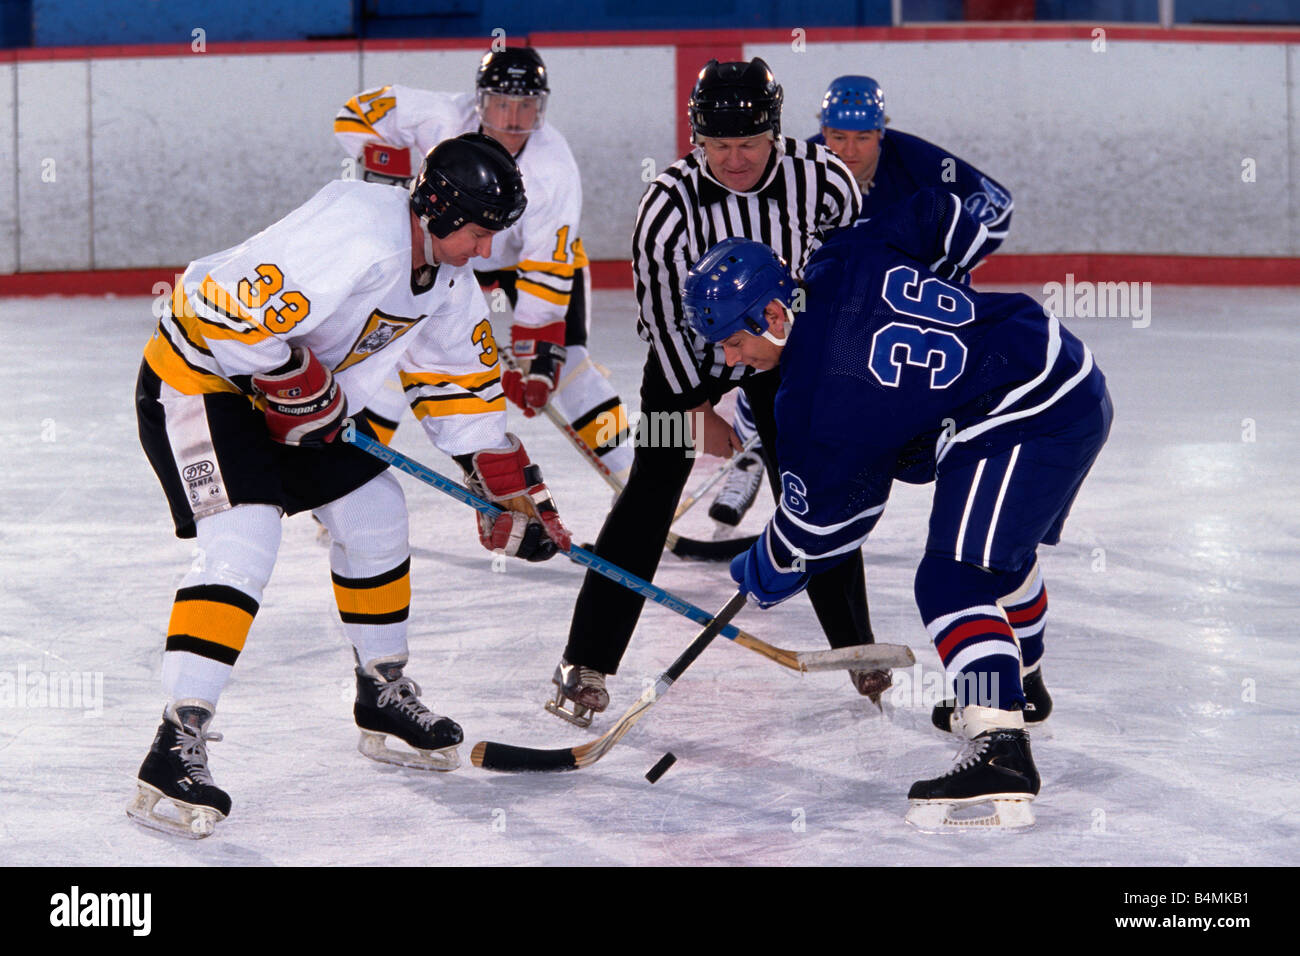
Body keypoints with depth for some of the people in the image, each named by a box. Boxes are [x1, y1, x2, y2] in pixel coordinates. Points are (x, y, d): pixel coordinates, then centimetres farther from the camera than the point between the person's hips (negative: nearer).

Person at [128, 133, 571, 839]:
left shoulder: (447, 276, 1)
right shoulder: (360, 240, -31)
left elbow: (461, 383, 14)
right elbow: (236, 320, -36)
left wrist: (516, 492, 11)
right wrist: (309, 395, -21)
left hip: (289, 387, 10)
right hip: (199, 377, -10)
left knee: (374, 516, 12)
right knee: (242, 544, -23)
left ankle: (384, 697, 31)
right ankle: (175, 750, -23)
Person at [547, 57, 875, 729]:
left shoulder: (823, 181, -22)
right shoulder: (670, 202, -27)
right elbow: (660, 312, -17)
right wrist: (698, 410, -13)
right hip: (689, 351, -2)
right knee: (651, 493, -9)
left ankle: (860, 653, 16)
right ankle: (585, 666, -7)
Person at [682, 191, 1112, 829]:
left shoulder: (812, 402, -18)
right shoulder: (844, 260, 0)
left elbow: (817, 522, -4)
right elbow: (947, 218, 14)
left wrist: (760, 577, 14)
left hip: (1025, 426, -10)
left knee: (955, 581, -15)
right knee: (998, 550, 30)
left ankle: (999, 752, -28)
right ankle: (1006, 688, 53)